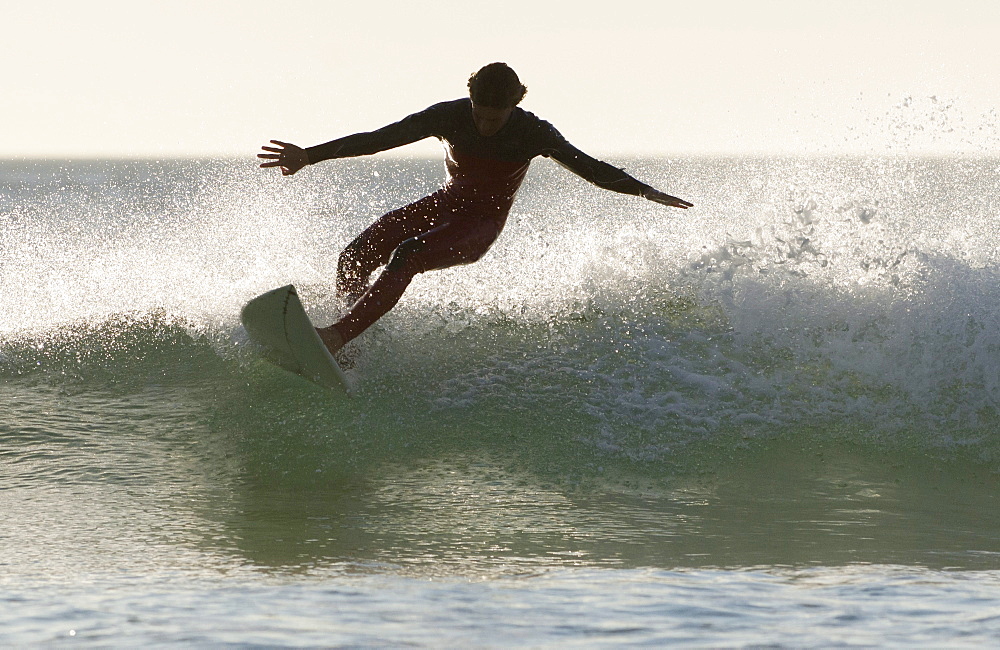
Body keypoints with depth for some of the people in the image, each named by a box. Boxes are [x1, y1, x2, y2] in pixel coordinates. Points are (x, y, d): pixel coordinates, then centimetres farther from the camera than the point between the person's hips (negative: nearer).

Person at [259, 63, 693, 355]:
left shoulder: (532, 133, -16)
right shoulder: (450, 116, -12)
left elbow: (587, 167, -10)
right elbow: (380, 139, -13)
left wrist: (645, 192, -16)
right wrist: (312, 156, -19)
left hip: (482, 225, -4)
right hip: (445, 204, 5)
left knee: (406, 256, -32)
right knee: (356, 258, -16)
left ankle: (337, 337, -41)